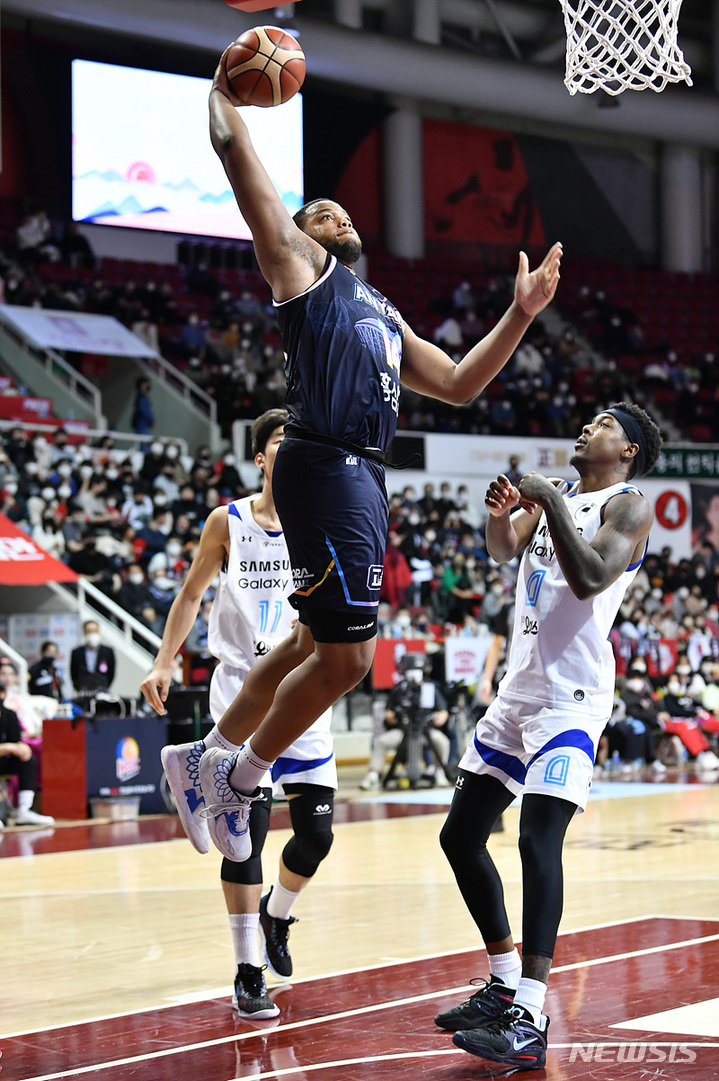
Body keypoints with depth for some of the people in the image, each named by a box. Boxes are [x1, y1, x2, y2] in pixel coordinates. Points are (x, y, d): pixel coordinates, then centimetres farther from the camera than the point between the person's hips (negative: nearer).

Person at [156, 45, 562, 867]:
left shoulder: (383, 312, 29)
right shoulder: (299, 263, 6)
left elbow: (457, 384, 27)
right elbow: (236, 153, -3)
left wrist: (520, 316, 22)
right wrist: (223, 89, 6)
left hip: (364, 480, 9)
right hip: (326, 469, -9)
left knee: (317, 645, 16)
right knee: (346, 656, -10)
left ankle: (212, 760, 28)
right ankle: (239, 778, 5)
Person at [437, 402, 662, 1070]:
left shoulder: (628, 507, -5)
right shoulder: (554, 494, 18)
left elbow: (588, 579, -21)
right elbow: (504, 549, 5)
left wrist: (552, 504, -20)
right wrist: (500, 510, -14)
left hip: (571, 698, -9)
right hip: (518, 689, 9)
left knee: (538, 839, -23)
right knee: (461, 836, 12)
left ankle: (529, 1023, -27)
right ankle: (505, 986, 25)